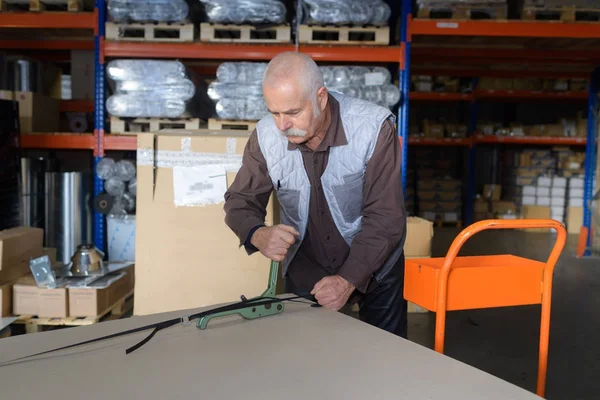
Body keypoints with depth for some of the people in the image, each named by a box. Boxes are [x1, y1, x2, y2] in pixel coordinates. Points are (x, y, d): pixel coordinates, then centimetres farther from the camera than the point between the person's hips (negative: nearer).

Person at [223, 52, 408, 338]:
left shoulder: (373, 127, -25)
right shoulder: (266, 135, -17)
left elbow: (385, 216, -24)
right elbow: (240, 200, -8)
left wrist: (348, 279, -32)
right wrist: (258, 235, -31)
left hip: (374, 264, -1)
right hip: (304, 267, 2)